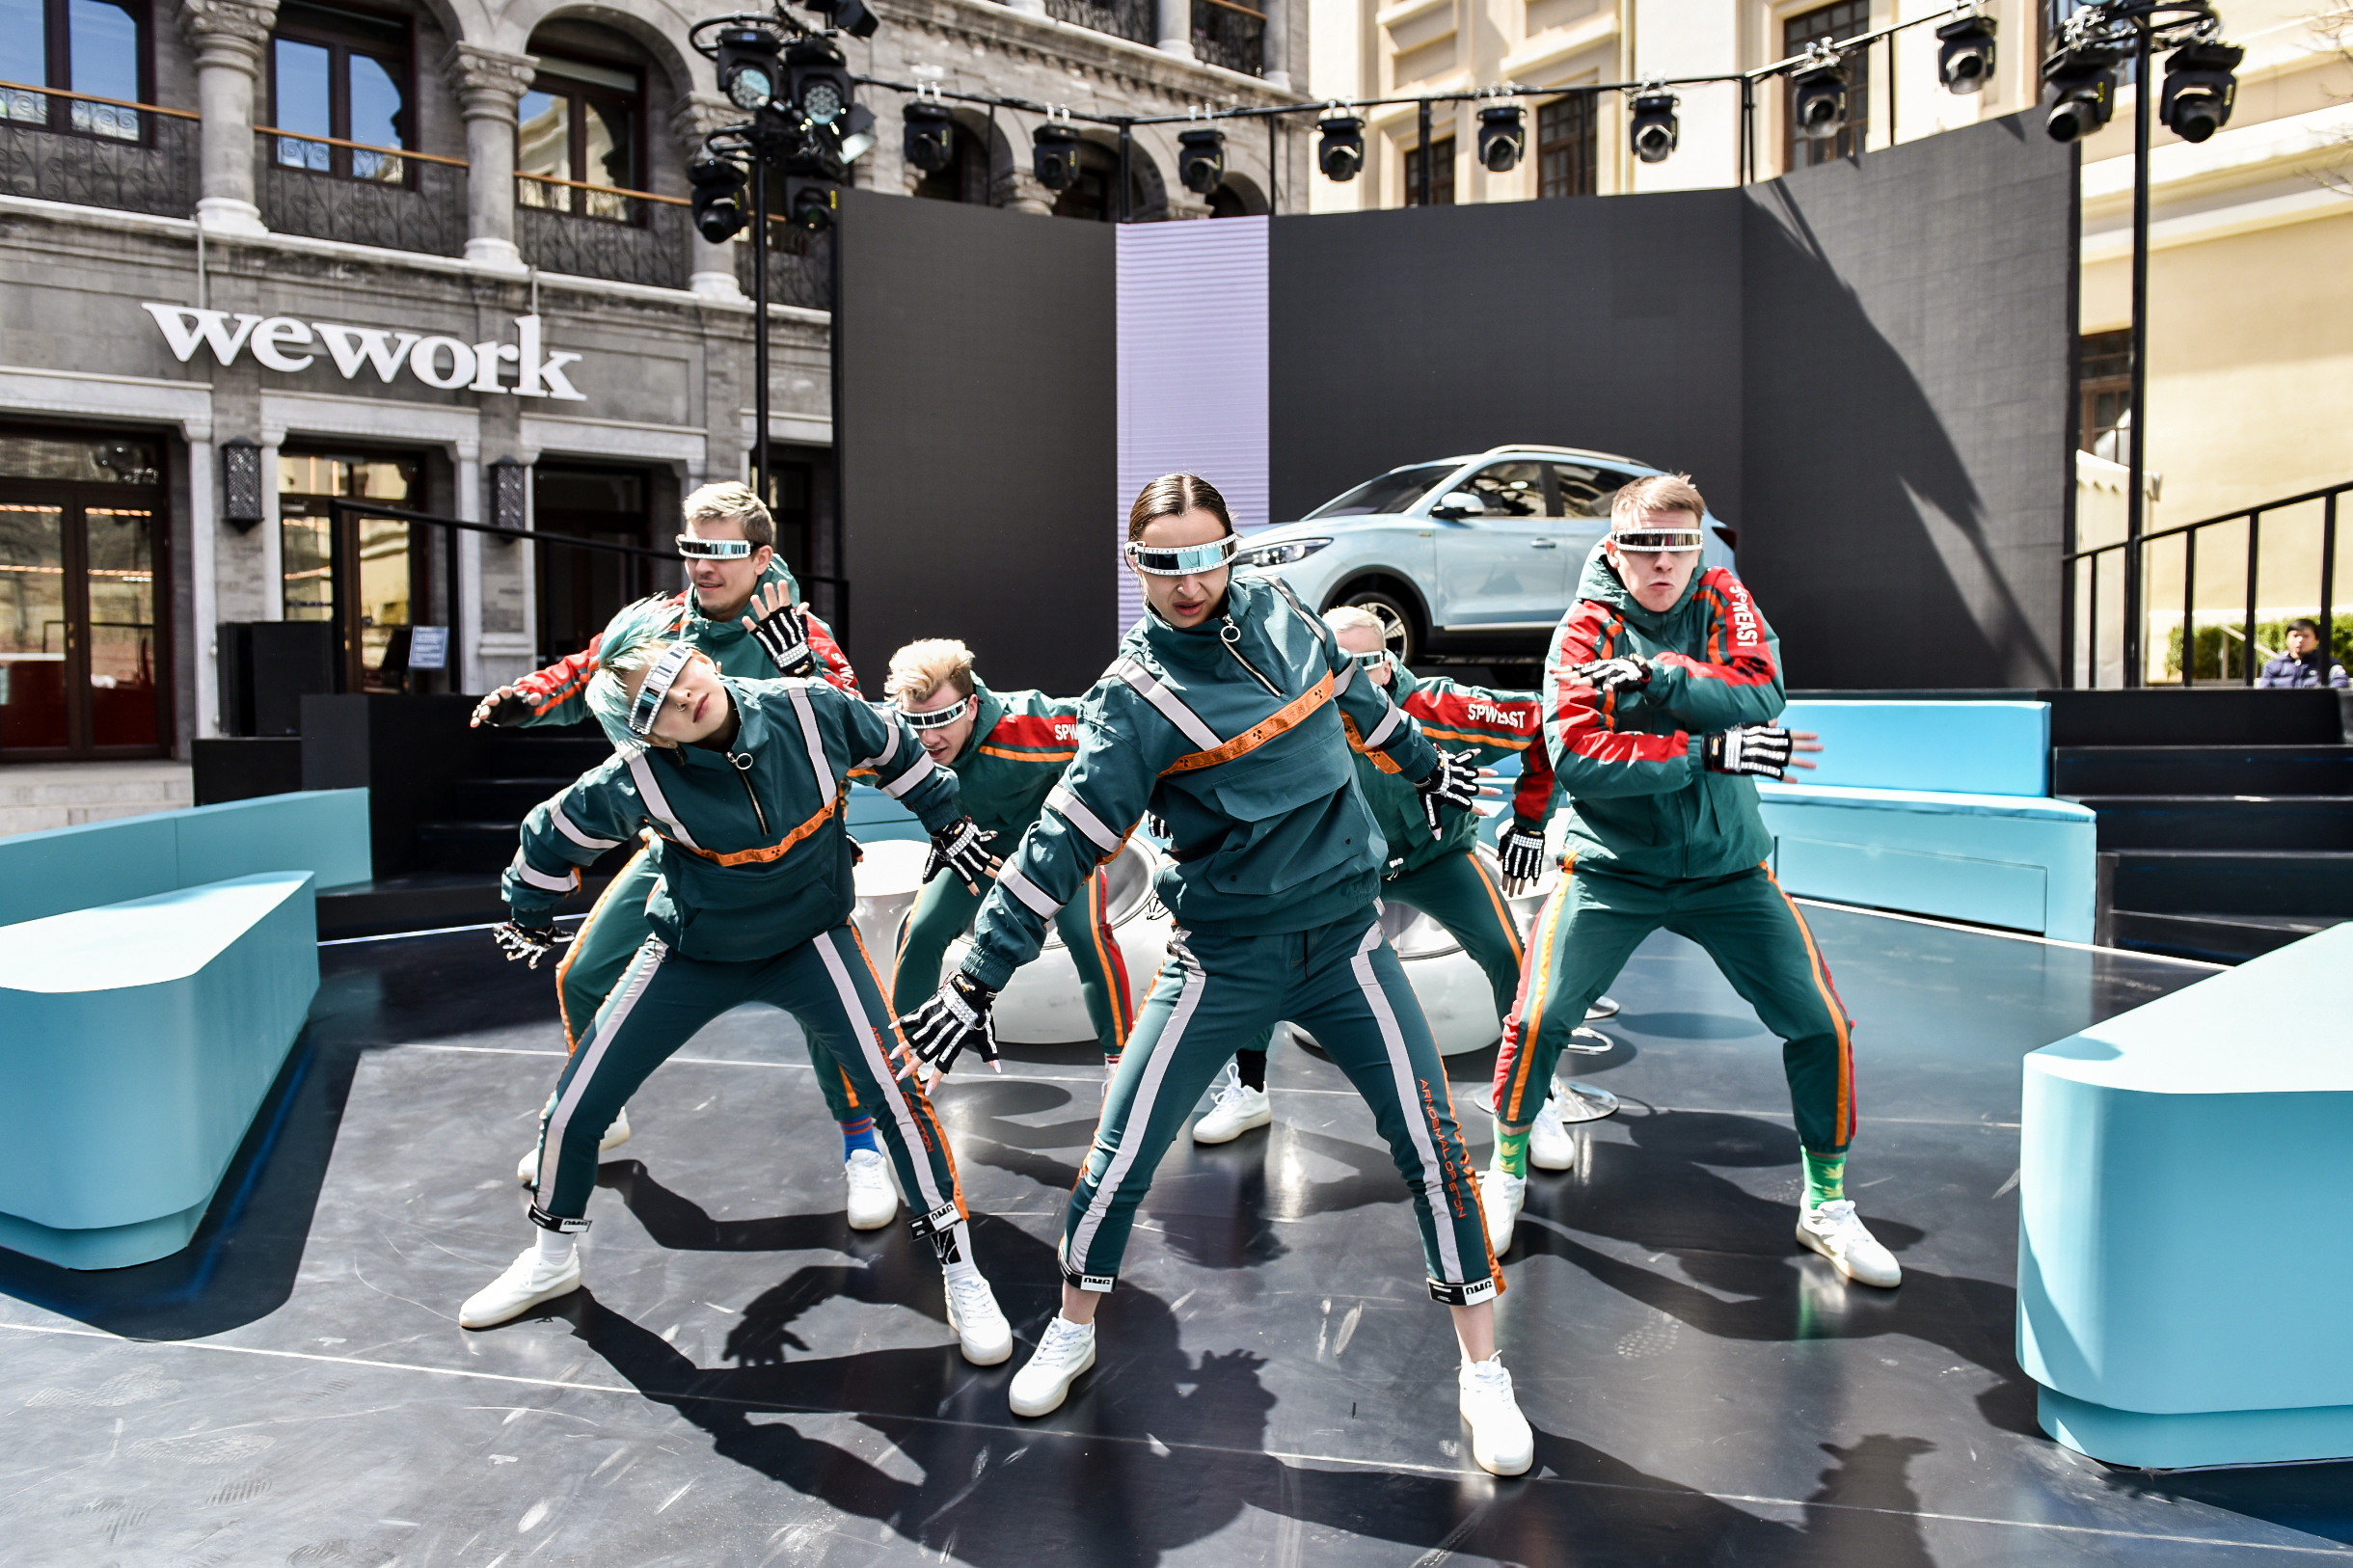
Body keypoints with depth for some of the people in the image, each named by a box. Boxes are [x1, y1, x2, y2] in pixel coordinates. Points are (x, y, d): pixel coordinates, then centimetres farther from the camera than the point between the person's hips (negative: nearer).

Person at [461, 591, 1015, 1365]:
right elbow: (555, 834, -5)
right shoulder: (640, 776, -24)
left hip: (808, 938, 0)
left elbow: (894, 747, 0)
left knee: (893, 1088, -18)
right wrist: (528, 920, 10)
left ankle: (960, 1271, 1)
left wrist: (948, 824, 9)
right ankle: (552, 1258, 33)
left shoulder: (811, 711, -21)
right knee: (577, 1102, 2)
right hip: (692, 953, 1)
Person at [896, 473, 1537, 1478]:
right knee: (1121, 1153, 0)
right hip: (1221, 960, -3)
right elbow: (1061, 845, -15)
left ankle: (1483, 1374, 18)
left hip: (1343, 941, 3)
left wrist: (1426, 764, 33)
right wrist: (977, 980, -18)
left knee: (1433, 1144, 0)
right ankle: (1071, 1334, 29)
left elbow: (1352, 693, 20)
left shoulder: (1276, 611, 0)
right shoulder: (1137, 697, -12)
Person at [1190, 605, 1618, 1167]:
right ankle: (1247, 1090, 12)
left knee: (1509, 956, -19)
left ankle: (1536, 1103, 1)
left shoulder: (1436, 709, -30)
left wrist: (1529, 820, -14)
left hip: (1436, 857, -2)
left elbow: (1540, 724, -19)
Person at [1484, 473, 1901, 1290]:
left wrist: (1656, 677, -26)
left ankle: (1826, 1205, 21)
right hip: (1611, 867, -2)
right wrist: (1709, 752, -23)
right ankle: (1507, 1171, 16)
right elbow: (1576, 755, -21)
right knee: (1537, 1020, -12)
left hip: (1727, 869, 3)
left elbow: (1761, 693, -17)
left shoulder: (1725, 600, 1)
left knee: (1820, 1024, -1)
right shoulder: (1583, 631, -7)